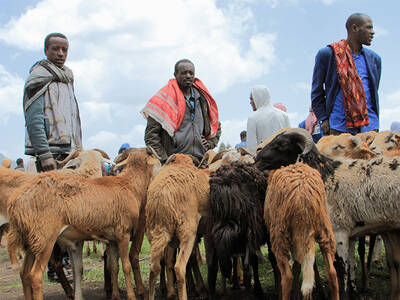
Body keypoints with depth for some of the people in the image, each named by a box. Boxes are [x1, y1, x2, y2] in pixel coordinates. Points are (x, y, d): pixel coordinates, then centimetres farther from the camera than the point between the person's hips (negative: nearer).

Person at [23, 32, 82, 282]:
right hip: (51, 153, -8)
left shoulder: (67, 79, 22)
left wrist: (78, 151, 19)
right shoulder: (39, 78, -3)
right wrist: (45, 154, -19)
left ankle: (66, 259, 14)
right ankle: (55, 266, -5)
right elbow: (34, 120, -12)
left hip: (70, 152, 8)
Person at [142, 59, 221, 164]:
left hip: (200, 162, 4)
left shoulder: (203, 99, 18)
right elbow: (151, 134, -3)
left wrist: (209, 144, 15)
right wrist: (163, 160, -9)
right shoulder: (165, 98, 1)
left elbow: (216, 126, 33)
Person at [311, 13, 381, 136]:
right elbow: (316, 91, 6)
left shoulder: (374, 58, 17)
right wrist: (323, 118, -3)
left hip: (369, 126, 4)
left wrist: (374, 120, 13)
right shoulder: (327, 54, 3)